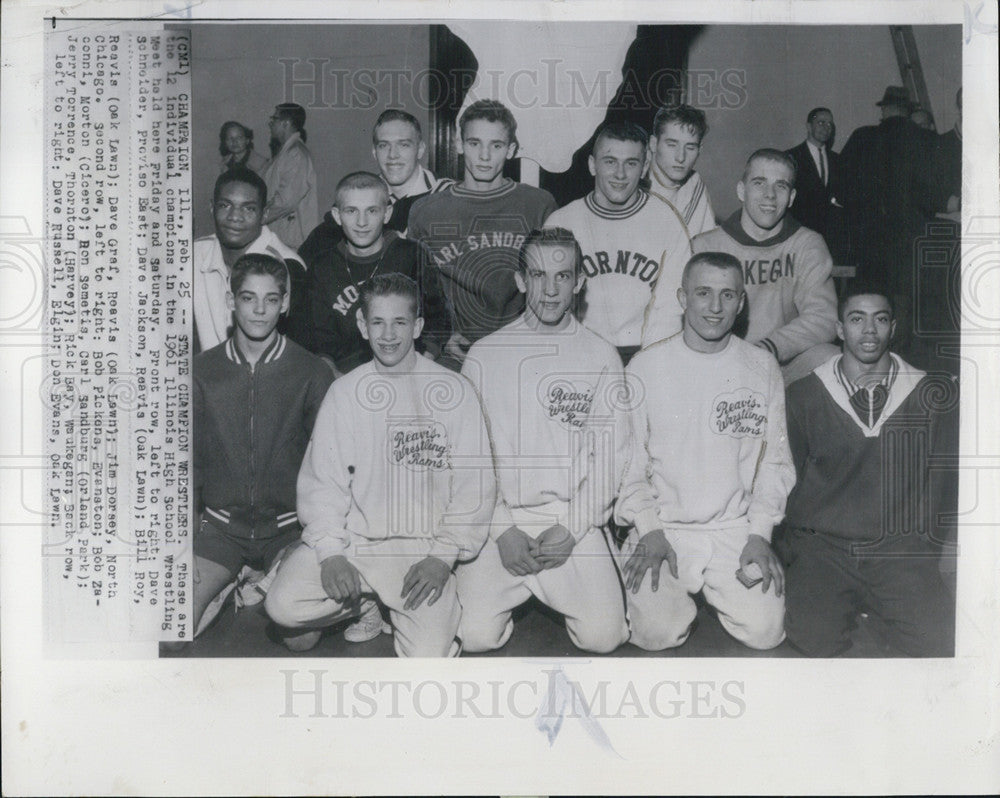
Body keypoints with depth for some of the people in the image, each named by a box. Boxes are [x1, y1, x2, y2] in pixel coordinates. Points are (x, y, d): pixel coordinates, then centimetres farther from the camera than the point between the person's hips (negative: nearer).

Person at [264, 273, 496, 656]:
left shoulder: (454, 392, 0)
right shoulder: (345, 392, 5)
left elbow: (475, 486, 0)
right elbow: (321, 482, 3)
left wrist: (443, 556, -9)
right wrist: (331, 553, -11)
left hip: (424, 547, -2)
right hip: (354, 539, 2)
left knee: (427, 656, -20)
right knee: (283, 605, -21)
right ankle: (365, 607, 9)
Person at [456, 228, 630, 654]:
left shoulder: (600, 356, 5)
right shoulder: (485, 354, 5)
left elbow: (613, 456, 2)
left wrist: (569, 529, -9)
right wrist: (503, 530, -9)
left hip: (574, 522, 0)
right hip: (498, 518, 0)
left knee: (603, 635, -14)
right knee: (476, 635, -16)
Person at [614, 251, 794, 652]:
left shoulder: (762, 369, 4)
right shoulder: (645, 367, -1)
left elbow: (775, 461, 7)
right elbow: (627, 461, 2)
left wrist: (759, 533, -4)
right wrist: (649, 529, -9)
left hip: (737, 529, 1)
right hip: (663, 527, -1)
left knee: (764, 630, -17)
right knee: (659, 633, -20)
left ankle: (718, 590, 15)